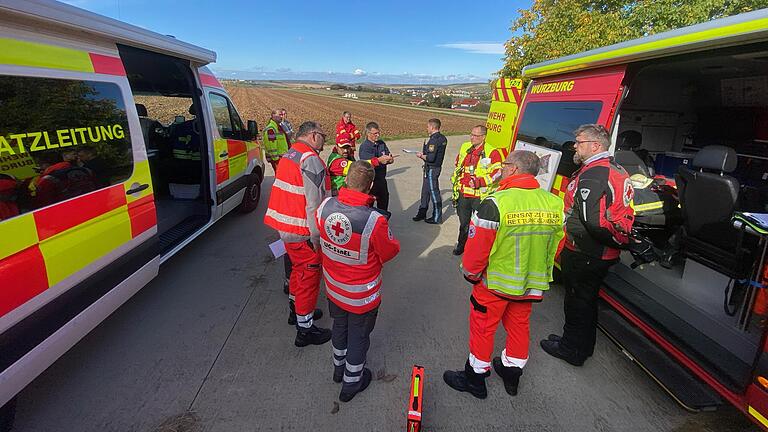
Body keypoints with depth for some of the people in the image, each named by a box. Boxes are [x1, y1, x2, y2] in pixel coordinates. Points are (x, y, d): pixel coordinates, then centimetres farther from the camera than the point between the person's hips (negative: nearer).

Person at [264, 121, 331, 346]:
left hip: (285, 227, 9)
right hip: (302, 232, -9)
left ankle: (296, 309, 44)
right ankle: (305, 329, 16)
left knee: (298, 269, 25)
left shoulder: (289, 156, 12)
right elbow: (315, 204, -23)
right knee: (309, 276, 3)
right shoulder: (311, 160, -19)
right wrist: (317, 238, -19)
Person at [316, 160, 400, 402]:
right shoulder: (375, 221, -34)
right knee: (358, 336, 20)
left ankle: (339, 367, 54)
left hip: (334, 288, 5)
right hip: (362, 295, -4)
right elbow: (389, 253, -17)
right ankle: (351, 382, 42)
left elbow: (317, 231, 3)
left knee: (339, 326, 29)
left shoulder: (325, 207, -19)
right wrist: (390, 239, 1)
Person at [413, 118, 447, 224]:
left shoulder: (433, 140, -21)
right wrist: (424, 153, 8)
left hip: (431, 169, -10)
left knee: (434, 191, 0)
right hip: (437, 166, 10)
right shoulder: (442, 138, 9)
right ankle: (422, 213, 31)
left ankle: (437, 217, 11)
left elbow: (431, 158, -26)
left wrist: (421, 156, -9)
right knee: (425, 190, 18)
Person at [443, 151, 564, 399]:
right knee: (519, 326, 23)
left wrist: (470, 274, -1)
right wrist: (541, 276, 19)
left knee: (482, 327, 13)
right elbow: (554, 246, 5)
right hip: (531, 285, 6)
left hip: (495, 283, -6)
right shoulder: (554, 204, -5)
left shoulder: (495, 204, -25)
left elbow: (477, 248, -20)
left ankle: (475, 378, 30)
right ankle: (512, 372, 43)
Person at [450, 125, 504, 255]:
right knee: (463, 221, 18)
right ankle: (461, 244, 36)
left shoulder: (492, 152, -10)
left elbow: (497, 173, -13)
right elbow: (458, 164, 25)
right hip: (463, 193, 6)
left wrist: (479, 182, -20)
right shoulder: (465, 147, 10)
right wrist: (455, 179, 17)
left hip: (480, 196, -5)